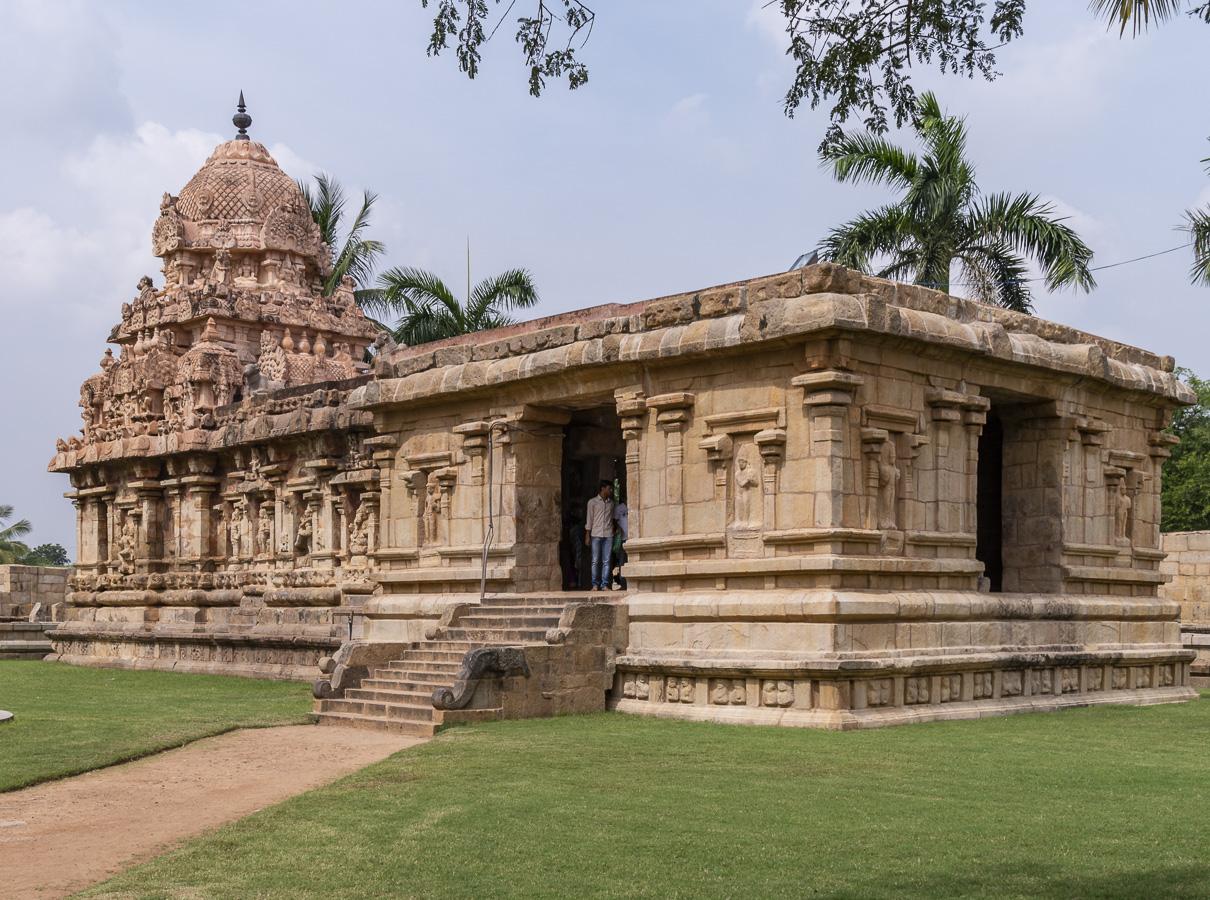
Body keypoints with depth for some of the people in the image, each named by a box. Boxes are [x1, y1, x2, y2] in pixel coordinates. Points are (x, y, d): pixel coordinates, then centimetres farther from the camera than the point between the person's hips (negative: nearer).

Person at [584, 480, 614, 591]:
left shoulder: (611, 503, 15)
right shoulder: (592, 502, 5)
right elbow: (589, 519, 5)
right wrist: (587, 536, 1)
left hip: (608, 536, 2)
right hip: (596, 535, -2)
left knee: (606, 561, -2)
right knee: (595, 561, -3)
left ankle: (605, 585, 0)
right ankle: (595, 584, 4)